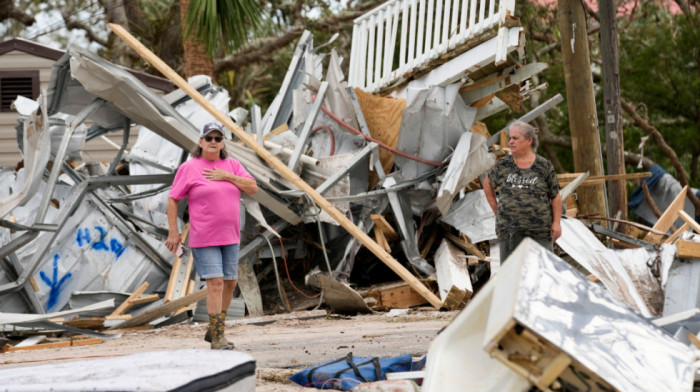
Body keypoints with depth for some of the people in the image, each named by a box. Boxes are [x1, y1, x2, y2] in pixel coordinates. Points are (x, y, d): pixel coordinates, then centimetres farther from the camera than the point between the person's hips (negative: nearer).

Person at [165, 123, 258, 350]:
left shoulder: (232, 165, 10)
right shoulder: (189, 168, -4)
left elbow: (253, 188, 1)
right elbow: (173, 199, -3)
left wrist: (227, 176, -10)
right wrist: (173, 232, -7)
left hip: (230, 237, 6)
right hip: (204, 238, -6)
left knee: (230, 283, 9)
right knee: (215, 283, -13)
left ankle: (213, 331, 24)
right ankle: (218, 339, -11)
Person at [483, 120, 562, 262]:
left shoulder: (544, 166, 2)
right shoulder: (503, 165, 6)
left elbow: (555, 197, 5)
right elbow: (488, 184, 22)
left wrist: (557, 222, -3)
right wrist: (496, 209, 14)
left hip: (540, 231, -1)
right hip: (509, 231, 2)